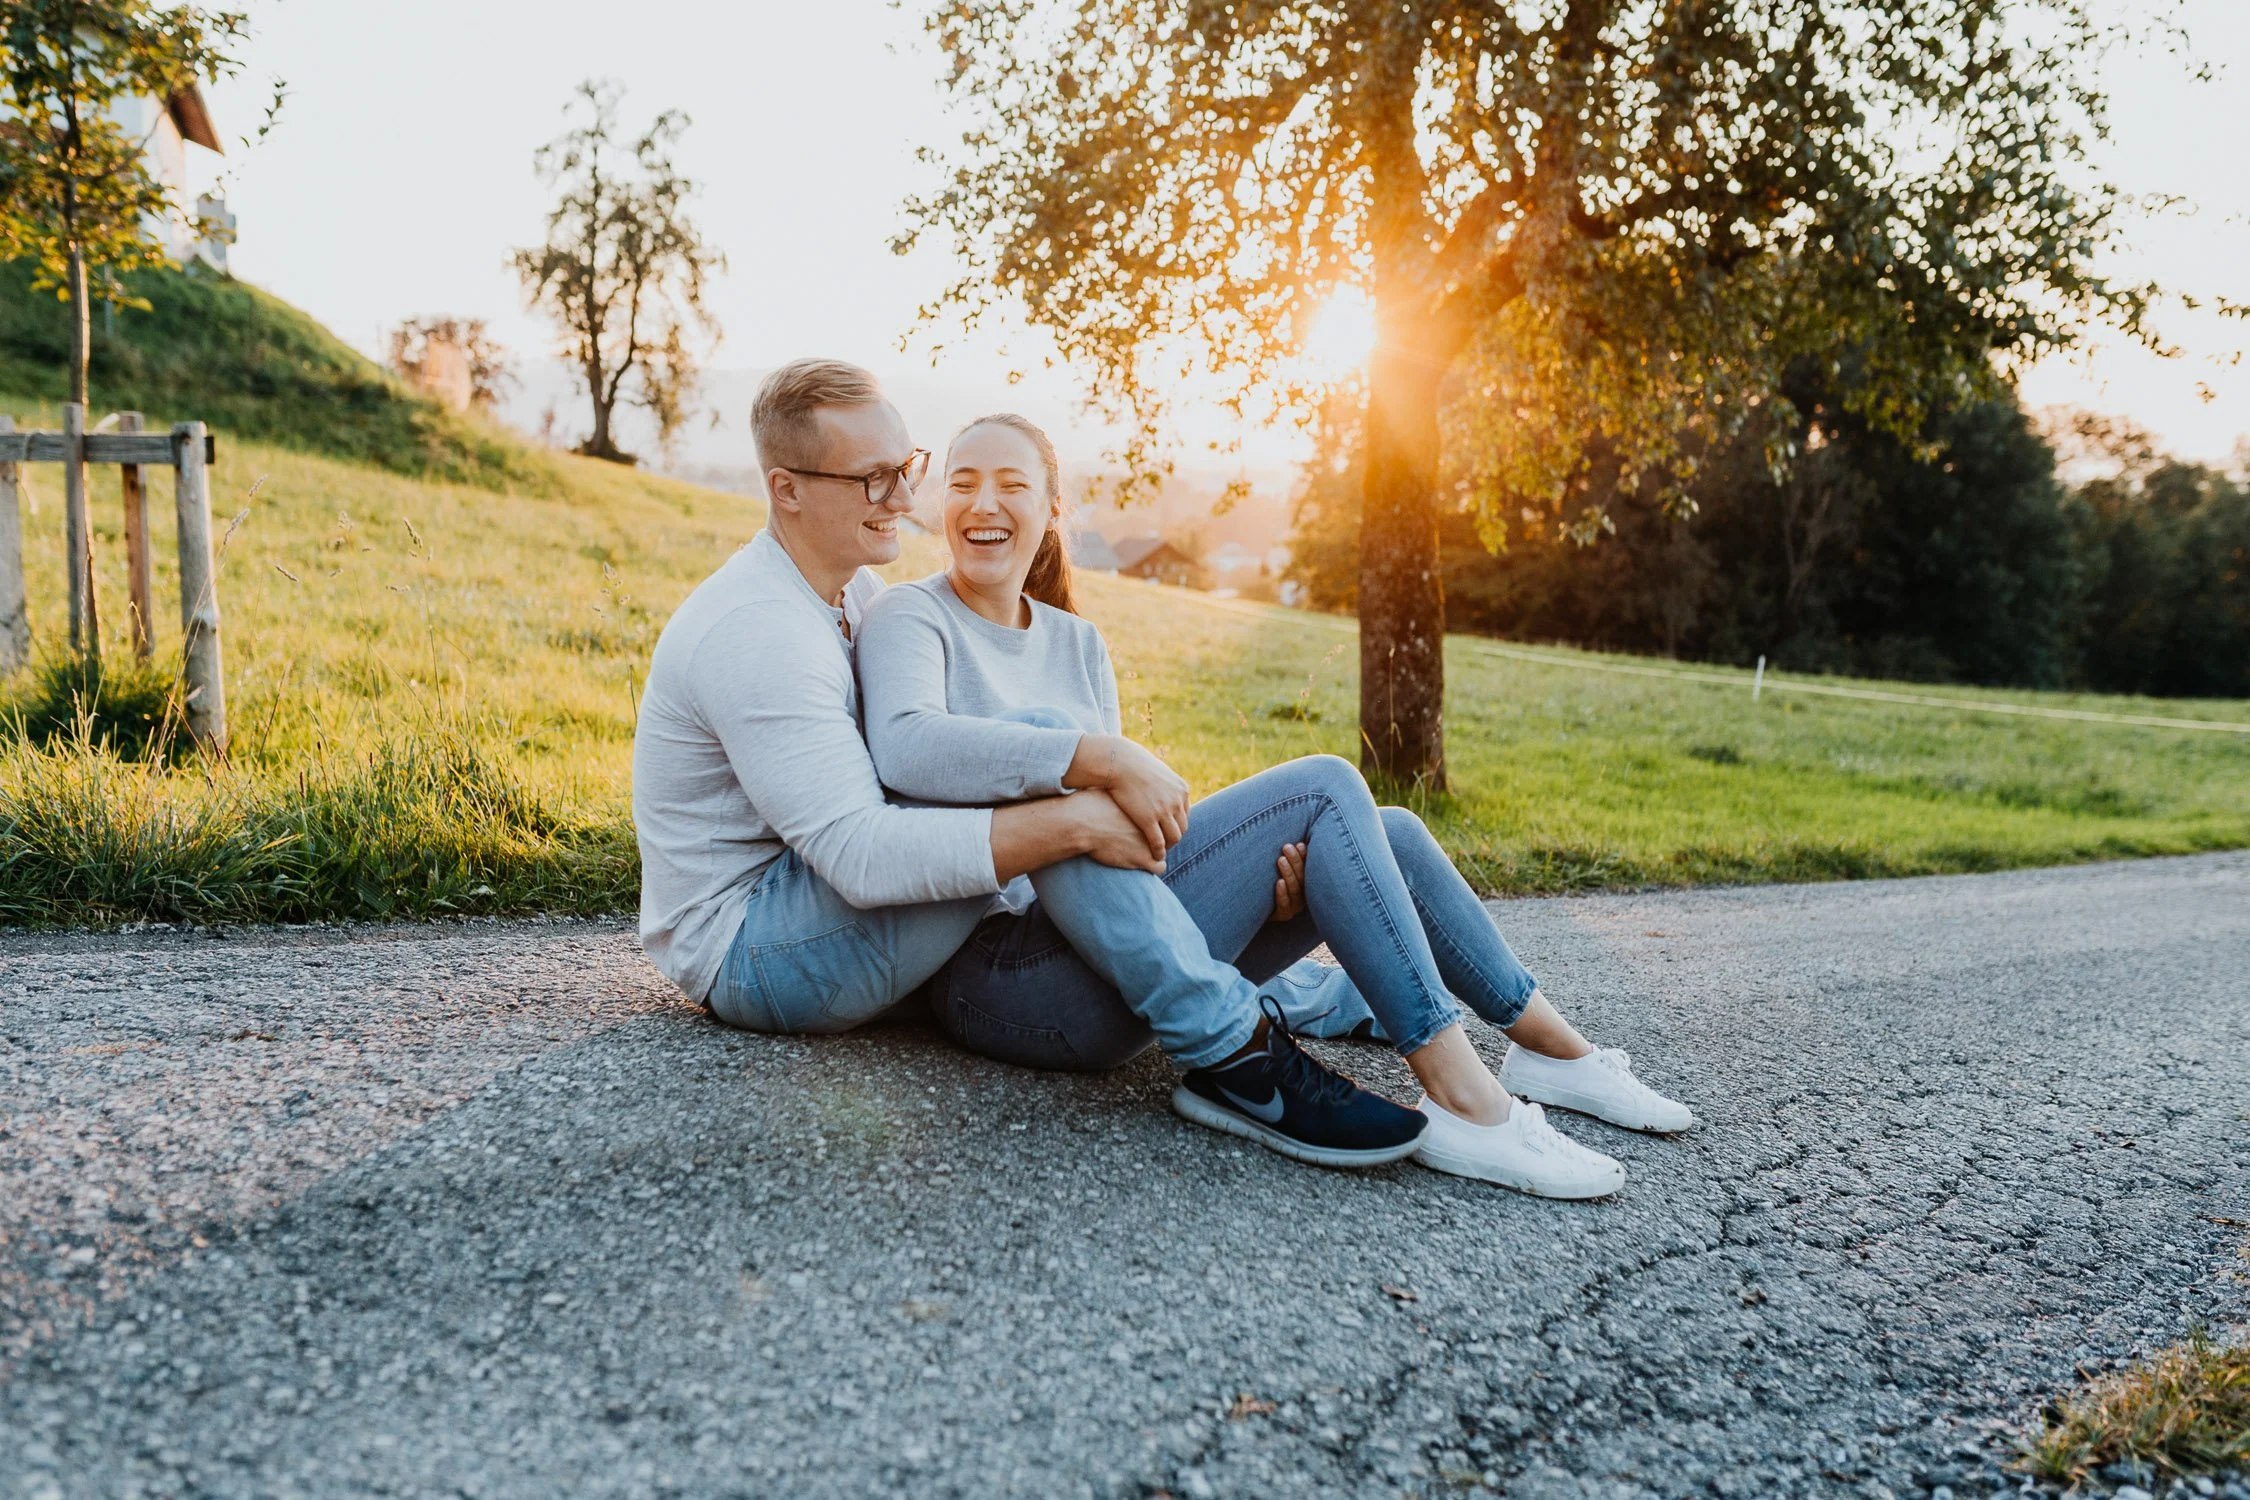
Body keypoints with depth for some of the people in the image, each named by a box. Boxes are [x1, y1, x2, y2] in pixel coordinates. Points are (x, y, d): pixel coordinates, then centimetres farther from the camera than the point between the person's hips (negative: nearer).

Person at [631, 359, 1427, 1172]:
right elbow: (859, 854, -32)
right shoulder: (758, 633, -24)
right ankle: (1240, 1052, -26)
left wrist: (1123, 774, -5)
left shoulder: (855, 589, 9)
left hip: (817, 901, 10)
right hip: (752, 953, -10)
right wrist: (1071, 823, -35)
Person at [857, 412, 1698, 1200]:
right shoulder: (911, 616, -2)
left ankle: (1549, 1050, 12)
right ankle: (1461, 1103, -20)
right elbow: (906, 746, -25)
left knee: (1384, 833, 0)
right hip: (1009, 973, -7)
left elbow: (1121, 811, 15)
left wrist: (1261, 858, -4)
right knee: (1326, 788, -18)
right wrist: (1101, 758, -33)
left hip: (1099, 954, 8)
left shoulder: (1075, 641, 19)